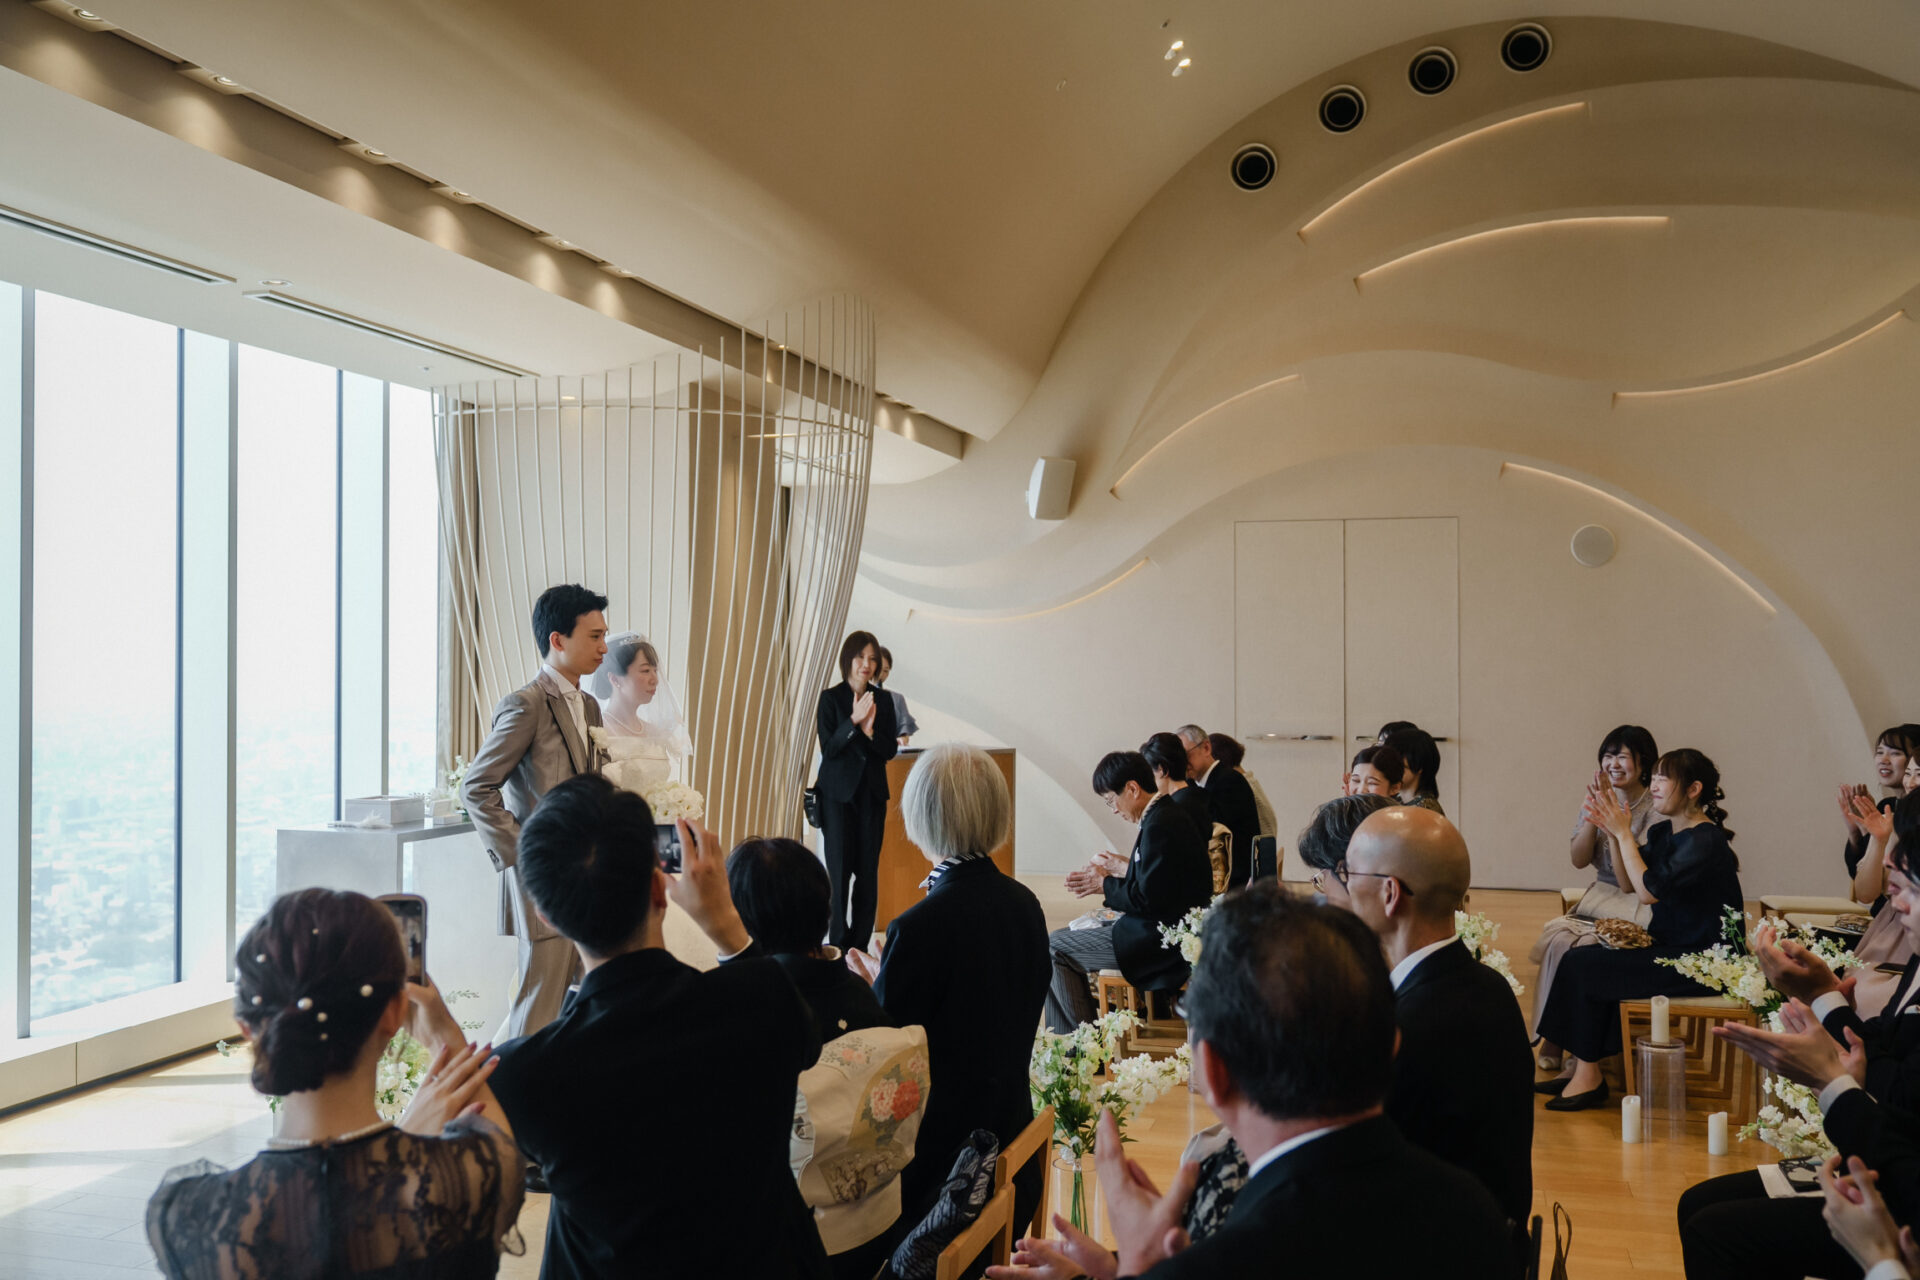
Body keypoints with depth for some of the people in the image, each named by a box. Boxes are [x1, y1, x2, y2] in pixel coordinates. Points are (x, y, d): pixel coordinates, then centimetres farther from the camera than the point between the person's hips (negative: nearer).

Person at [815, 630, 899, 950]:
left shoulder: (883, 700, 7)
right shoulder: (831, 698, -3)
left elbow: (890, 750, 3)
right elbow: (828, 748, -9)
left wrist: (870, 730, -15)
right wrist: (853, 721, -22)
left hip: (872, 794, 3)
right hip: (838, 793, -3)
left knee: (868, 871, 2)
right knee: (839, 869, -2)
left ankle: (861, 944, 8)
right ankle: (838, 944, 5)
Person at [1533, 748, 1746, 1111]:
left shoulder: (1705, 841, -19)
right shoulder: (1663, 832, 9)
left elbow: (1648, 890, -24)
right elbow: (1629, 881, 13)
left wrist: (1624, 833, -18)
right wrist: (1613, 832, 0)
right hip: (1668, 947, 9)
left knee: (1585, 966, -15)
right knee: (1579, 958, -6)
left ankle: (1588, 1076, -4)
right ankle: (1577, 1065, -1)